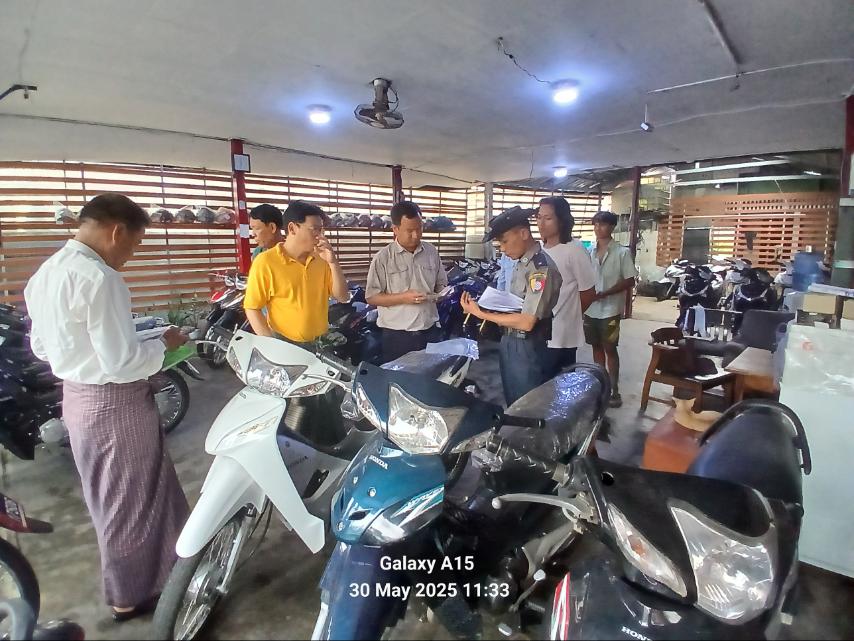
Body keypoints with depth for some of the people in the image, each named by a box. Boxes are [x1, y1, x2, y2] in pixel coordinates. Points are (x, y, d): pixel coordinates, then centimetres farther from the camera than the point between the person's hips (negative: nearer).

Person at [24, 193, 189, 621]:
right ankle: (132, 595, 29)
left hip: (76, 396, 10)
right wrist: (163, 343, -10)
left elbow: (42, 347, 13)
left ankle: (125, 580, 45)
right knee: (130, 500, 10)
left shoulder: (45, 273, 6)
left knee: (109, 495, 25)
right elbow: (121, 363, -26)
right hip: (114, 403, -9)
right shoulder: (98, 278, -24)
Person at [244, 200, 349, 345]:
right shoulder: (265, 262, -11)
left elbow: (342, 296, 1)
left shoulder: (321, 260, 2)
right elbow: (252, 308, -9)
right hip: (284, 345, -4)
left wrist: (333, 262, -11)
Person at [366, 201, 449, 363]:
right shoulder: (383, 258, -7)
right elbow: (371, 297, -8)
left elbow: (441, 285, 16)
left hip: (430, 332, 4)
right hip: (396, 335, -3)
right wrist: (403, 298, -19)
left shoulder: (432, 252, 6)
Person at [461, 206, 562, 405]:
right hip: (509, 344, 9)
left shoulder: (541, 268, -21)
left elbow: (527, 322, -24)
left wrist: (481, 314, -20)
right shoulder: (521, 263, 8)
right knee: (512, 405, 21)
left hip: (528, 350, -9)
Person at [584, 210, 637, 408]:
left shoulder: (622, 252, -7)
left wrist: (603, 294, -18)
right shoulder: (589, 251, 6)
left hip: (610, 309, -4)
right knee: (596, 347, 12)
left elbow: (629, 281, -9)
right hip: (591, 309, 4)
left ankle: (614, 390, 11)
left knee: (610, 349, 1)